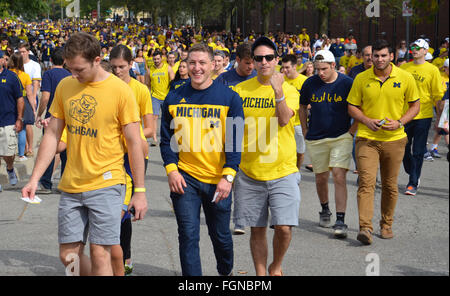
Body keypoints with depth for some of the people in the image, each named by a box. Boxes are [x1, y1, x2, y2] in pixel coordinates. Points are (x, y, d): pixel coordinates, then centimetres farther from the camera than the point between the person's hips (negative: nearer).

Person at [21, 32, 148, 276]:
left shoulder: (120, 91, -8)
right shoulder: (65, 87, 5)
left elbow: (134, 143, -6)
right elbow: (52, 135, 10)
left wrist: (140, 191, -7)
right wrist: (34, 178, 3)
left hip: (106, 183, -5)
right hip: (71, 186, 5)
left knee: (99, 255, -7)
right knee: (68, 255, 7)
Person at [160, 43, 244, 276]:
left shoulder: (229, 98, -2)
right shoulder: (174, 98, 3)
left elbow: (235, 140, -4)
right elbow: (166, 138, 7)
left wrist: (228, 176, -12)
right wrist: (171, 170, -5)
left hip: (218, 180, -1)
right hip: (184, 178, 1)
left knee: (221, 235, 13)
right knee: (188, 236, -2)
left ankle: (226, 272, 40)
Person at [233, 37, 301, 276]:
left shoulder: (289, 89, 0)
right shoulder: (240, 90, 4)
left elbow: (284, 119, -18)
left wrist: (278, 91, -32)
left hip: (283, 171, -1)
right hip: (249, 173, 2)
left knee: (284, 227, -8)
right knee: (257, 229, 8)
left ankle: (276, 266, 19)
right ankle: (261, 274, 24)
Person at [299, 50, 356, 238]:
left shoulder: (347, 83, -7)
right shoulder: (310, 84, 0)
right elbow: (302, 107, 17)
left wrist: (352, 130, -2)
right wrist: (305, 131, 12)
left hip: (341, 138, -3)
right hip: (316, 139, 3)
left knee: (339, 176, -13)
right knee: (321, 178, 12)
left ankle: (340, 221, -13)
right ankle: (325, 210, 37)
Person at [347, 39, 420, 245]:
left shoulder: (405, 78, -1)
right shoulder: (361, 79, 0)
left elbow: (415, 105, 7)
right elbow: (352, 106, 7)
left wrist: (400, 122, -9)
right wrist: (366, 120, -11)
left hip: (394, 139, 1)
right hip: (367, 138, -1)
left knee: (390, 185, 9)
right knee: (366, 182, -12)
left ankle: (386, 224, 25)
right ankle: (365, 228, -16)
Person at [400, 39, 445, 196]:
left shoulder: (432, 70, -2)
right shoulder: (404, 68, 6)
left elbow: (438, 96, -2)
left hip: (423, 116, -3)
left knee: (418, 152, -1)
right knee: (404, 149, 9)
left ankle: (413, 184, 6)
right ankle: (412, 175, 32)